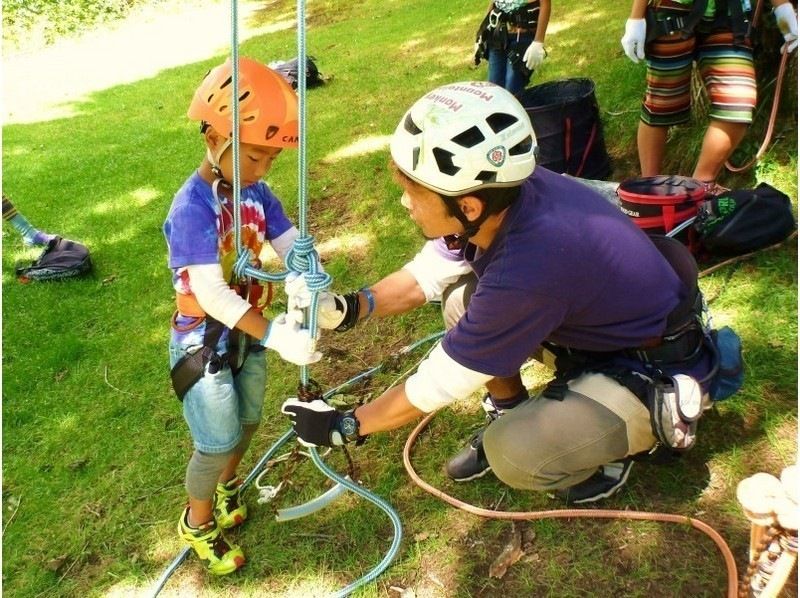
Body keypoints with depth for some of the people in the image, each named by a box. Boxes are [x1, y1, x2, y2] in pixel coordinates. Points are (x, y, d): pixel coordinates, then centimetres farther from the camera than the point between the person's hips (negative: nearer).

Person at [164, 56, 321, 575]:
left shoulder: (256, 193, -6)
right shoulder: (192, 209, -28)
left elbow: (292, 244, -11)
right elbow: (209, 293, -35)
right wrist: (273, 333, -42)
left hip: (247, 331, 7)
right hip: (204, 342, -6)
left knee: (246, 422, 23)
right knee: (218, 442, 7)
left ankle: (226, 484, 54)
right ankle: (197, 524, 36)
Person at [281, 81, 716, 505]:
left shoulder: (525, 271, -38)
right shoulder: (500, 195, -16)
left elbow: (440, 384, -24)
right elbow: (425, 276, 1)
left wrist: (344, 426, -11)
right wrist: (348, 308, -14)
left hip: (656, 370, -7)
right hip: (590, 320, 7)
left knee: (514, 456, -25)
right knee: (464, 299, -4)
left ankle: (615, 442, 6)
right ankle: (508, 415, 15)